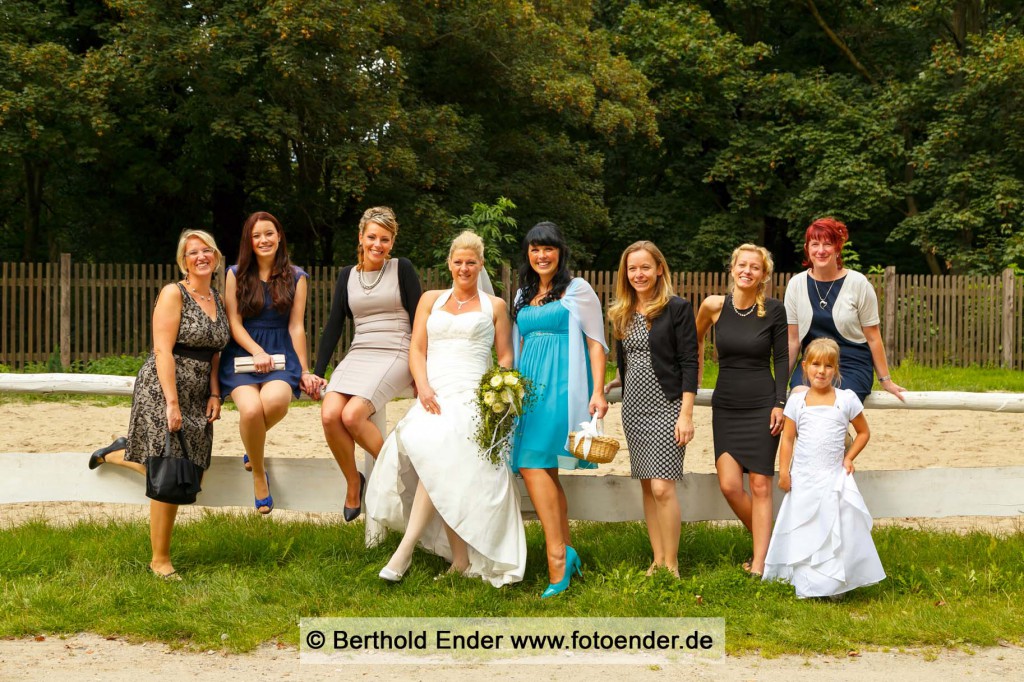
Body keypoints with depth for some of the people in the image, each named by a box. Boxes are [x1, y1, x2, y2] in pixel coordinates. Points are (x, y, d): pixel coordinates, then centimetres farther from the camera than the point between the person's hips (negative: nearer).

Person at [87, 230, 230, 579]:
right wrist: (172, 403, -22)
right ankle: (160, 560, 8)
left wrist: (214, 394, 4)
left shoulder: (218, 299, 12)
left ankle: (119, 453, 30)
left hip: (197, 397, 8)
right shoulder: (173, 294, -10)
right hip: (162, 391, -7)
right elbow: (163, 350, -16)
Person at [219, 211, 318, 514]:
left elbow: (296, 326, 7)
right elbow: (234, 323, 3)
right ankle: (258, 474, -6)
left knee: (275, 399, -34)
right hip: (242, 351, 0)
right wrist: (257, 352, -12)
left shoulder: (295, 277, 9)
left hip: (281, 353, 0)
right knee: (251, 408, -31)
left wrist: (304, 371, 3)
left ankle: (252, 450, 1)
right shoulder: (236, 274, 8)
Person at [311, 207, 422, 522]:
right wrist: (317, 372, 8)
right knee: (329, 415, -22)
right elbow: (333, 326, 14)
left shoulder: (402, 269, 3)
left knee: (352, 416, -27)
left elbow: (419, 320, 0)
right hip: (358, 354, 4)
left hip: (395, 355, -4)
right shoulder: (347, 275, 14)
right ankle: (353, 482, 0)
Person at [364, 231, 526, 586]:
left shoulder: (494, 306, 17)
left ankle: (406, 548, -29)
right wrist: (423, 386, -5)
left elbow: (505, 357, 14)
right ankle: (461, 560, -13)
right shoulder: (431, 300, 21)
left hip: (472, 397, -2)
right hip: (434, 396, 2)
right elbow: (417, 349, 13)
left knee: (437, 454, -28)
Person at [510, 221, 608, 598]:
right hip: (530, 384, 7)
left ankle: (557, 555, -17)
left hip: (562, 384, -7)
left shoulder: (577, 289, 1)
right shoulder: (523, 294, 19)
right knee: (545, 471, 5)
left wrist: (598, 391, -12)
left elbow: (596, 342, -3)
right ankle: (564, 556, 12)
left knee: (533, 465, -18)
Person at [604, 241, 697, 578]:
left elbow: (689, 363, -9)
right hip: (634, 408, 6)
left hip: (666, 408, -6)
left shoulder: (677, 308, -6)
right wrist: (609, 384, 5)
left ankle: (671, 565, -2)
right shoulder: (622, 313, 12)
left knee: (662, 487, -12)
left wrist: (686, 414, -14)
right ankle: (657, 560, 16)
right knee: (647, 486, 8)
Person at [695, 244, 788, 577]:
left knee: (760, 486, -3)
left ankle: (759, 565, 1)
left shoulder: (773, 310, -5)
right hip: (726, 407, 2)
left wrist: (779, 403, -7)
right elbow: (695, 338, 17)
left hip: (762, 406, -2)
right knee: (729, 485, -4)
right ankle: (765, 541, 21)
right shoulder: (714, 306, -2)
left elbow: (782, 359, 0)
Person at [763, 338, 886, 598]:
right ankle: (805, 584, 14)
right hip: (803, 479, 1)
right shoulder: (797, 401, 3)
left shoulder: (846, 400, 0)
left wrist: (848, 458, 0)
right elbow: (787, 438, 4)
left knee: (836, 532, -3)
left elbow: (863, 432, 12)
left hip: (834, 479, -1)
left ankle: (833, 585, 7)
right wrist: (783, 471, -4)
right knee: (803, 532, 4)